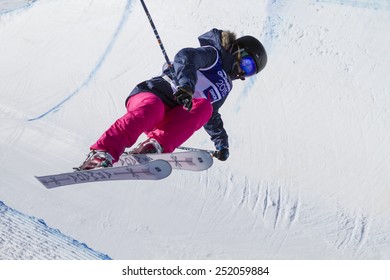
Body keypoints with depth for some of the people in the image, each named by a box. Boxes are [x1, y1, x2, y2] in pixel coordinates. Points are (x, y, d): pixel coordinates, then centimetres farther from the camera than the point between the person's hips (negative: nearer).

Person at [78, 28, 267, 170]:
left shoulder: (225, 86, 28)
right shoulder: (212, 54, 4)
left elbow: (212, 117, 43)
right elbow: (186, 57, -18)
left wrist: (221, 141, 40)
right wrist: (186, 84, -37)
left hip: (171, 120, 6)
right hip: (151, 94, -6)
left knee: (205, 107, -23)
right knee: (151, 108, -41)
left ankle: (157, 145, -41)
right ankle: (103, 153, -53)